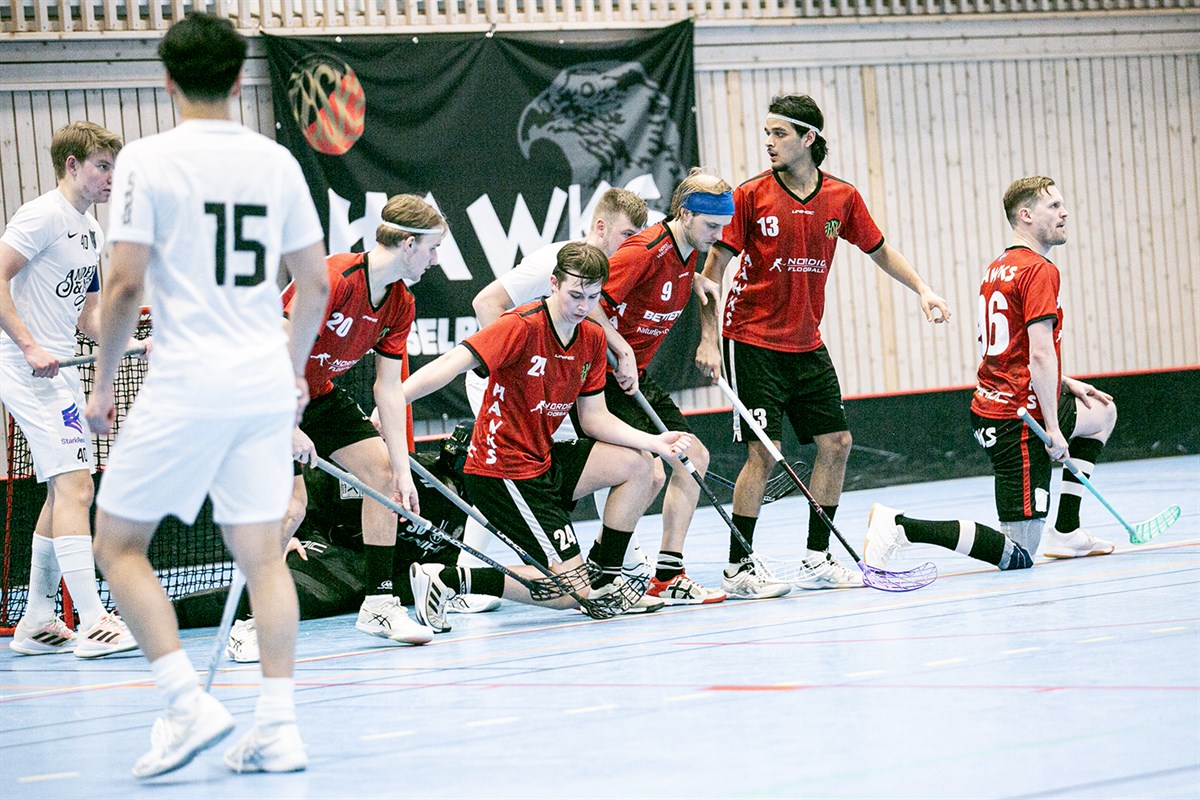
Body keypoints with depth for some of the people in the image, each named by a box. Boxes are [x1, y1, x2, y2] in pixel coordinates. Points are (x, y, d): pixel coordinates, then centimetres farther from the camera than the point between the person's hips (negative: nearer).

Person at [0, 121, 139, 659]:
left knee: (64, 492, 11)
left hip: (58, 371, 10)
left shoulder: (91, 231, 17)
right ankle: (93, 622, -19)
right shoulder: (44, 215, -11)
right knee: (73, 485, -15)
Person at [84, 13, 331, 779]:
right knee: (263, 552, 8)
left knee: (118, 543, 6)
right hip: (266, 381, 5)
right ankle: (279, 725, 3)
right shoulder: (276, 161, 7)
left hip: (186, 384, -5)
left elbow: (126, 284, -9)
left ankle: (189, 703, -6)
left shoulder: (148, 160, -6)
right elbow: (316, 281, 12)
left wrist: (103, 381, 3)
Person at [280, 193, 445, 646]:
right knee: (291, 505, -19)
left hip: (322, 394, 8)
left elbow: (389, 388, -2)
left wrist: (402, 471, -7)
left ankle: (379, 603, 9)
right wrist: (289, 429, -31)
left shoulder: (400, 305, -4)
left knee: (383, 471, 1)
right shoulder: (332, 280, -30)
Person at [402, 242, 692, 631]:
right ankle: (446, 580, -10)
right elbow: (454, 363, -31)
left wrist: (653, 442, -3)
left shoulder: (593, 339, 5)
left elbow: (594, 418, 11)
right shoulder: (523, 325, -20)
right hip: (502, 471, -8)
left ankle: (604, 578, 14)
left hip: (544, 460, 8)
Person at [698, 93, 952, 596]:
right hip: (753, 342, -5)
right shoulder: (751, 196, -10)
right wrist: (708, 339, -12)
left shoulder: (842, 198, 1)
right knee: (763, 451, -10)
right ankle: (738, 569, -2)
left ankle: (817, 561, 16)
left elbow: (879, 251, 16)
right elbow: (714, 266, -7)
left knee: (836, 444, 4)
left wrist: (921, 289, 4)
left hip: (807, 346, 5)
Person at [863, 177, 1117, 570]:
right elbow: (1040, 354, -21)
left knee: (1103, 412, 31)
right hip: (1019, 418, -10)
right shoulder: (1040, 271, -13)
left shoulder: (997, 268, 14)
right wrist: (1053, 429, -19)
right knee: (1018, 557, -8)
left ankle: (1066, 531, 26)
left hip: (989, 405, 10)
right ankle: (901, 525, -18)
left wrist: (1064, 385, 19)